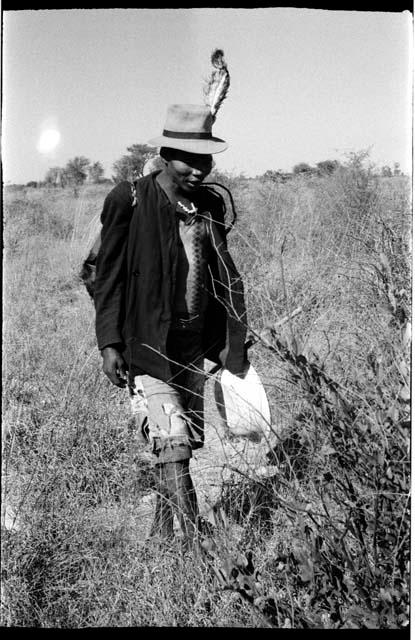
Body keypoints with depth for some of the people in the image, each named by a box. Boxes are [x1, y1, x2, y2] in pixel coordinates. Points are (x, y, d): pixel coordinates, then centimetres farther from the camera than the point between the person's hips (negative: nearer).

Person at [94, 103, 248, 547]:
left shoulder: (211, 204, 10)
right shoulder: (129, 199, -6)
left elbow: (224, 275, 16)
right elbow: (108, 275, -3)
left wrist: (232, 340, 10)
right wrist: (109, 343, -8)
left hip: (198, 345, 6)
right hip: (148, 346, -5)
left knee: (184, 444, 10)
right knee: (172, 448, -11)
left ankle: (161, 532, 27)